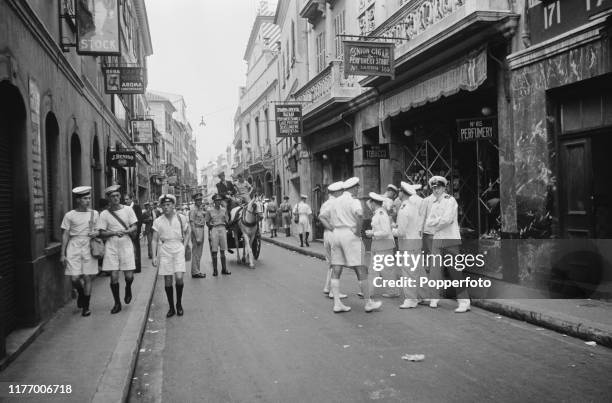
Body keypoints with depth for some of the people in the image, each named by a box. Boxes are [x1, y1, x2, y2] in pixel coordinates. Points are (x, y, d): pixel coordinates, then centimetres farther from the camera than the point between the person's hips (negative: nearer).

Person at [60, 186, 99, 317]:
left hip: (89, 246, 1)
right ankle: (81, 293, 30)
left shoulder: (94, 214, 8)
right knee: (74, 278, -5)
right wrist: (62, 254, 0)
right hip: (74, 247, -1)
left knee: (87, 278, 0)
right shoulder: (69, 215, 2)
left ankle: (86, 307, 13)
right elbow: (65, 235, 3)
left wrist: (96, 233, -7)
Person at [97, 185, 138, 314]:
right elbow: (102, 233, 0)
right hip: (111, 246, 0)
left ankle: (128, 289, 33)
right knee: (114, 277, -1)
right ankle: (117, 303, 16)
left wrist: (125, 232, -18)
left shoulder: (128, 210, 3)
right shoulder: (104, 214, 1)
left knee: (129, 276, -2)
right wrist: (115, 232, -17)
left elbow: (134, 227, 2)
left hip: (126, 245, 0)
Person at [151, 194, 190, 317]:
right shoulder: (158, 221, 0)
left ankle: (179, 304, 10)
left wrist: (184, 247, 3)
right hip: (164, 250, 1)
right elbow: (155, 240, 4)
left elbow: (187, 234, 13)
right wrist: (154, 256, -2)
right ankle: (171, 307, 15)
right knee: (167, 280, 3)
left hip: (178, 249, -1)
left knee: (179, 277, -13)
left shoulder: (181, 218, 0)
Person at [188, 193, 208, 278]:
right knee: (195, 253, -4)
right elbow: (192, 224, -16)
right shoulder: (193, 210, -12)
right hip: (196, 231, -9)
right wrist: (197, 237, -20)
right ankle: (195, 272, 0)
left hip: (202, 230, 9)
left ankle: (197, 271, 22)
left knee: (199, 253, 14)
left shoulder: (202, 209, 13)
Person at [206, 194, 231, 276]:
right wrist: (211, 226, -7)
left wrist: (226, 229, 4)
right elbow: (207, 222, 6)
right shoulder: (209, 211, 1)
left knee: (222, 250, 8)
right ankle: (215, 270, 3)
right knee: (214, 251, -3)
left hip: (223, 229, 3)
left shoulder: (223, 210, 11)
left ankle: (224, 269, 14)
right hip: (214, 229, -3)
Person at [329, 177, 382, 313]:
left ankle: (337, 303, 5)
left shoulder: (335, 202, 16)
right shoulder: (354, 201, -7)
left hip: (336, 234, 7)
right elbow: (359, 215, -28)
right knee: (361, 271, 1)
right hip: (350, 235, -7)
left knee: (336, 271, 6)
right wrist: (358, 231, -17)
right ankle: (368, 303, 7)